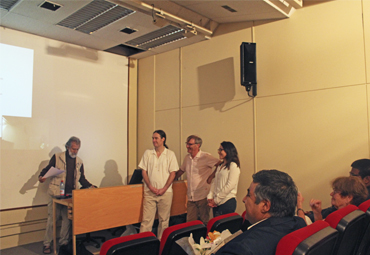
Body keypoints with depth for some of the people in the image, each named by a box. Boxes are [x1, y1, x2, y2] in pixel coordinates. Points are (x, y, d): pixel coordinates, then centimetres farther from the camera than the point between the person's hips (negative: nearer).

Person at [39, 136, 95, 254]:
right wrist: (41, 176, -17)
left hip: (70, 195, 3)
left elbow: (82, 179, 15)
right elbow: (47, 169, 3)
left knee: (67, 219, 6)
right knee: (52, 218, 2)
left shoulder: (79, 162, 11)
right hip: (56, 194, -3)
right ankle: (47, 244, 15)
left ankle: (63, 242, 19)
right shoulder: (57, 157, 1)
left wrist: (90, 186, 1)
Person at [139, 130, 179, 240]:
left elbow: (173, 173, -1)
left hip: (165, 192, -1)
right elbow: (144, 171, 4)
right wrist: (151, 187, -8)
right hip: (149, 192, 1)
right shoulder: (147, 153, 6)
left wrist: (164, 189, -10)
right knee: (146, 219, -1)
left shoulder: (170, 154, 1)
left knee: (164, 220, 8)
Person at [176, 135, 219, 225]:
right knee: (190, 223, 10)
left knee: (205, 222, 6)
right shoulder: (187, 158, 10)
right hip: (191, 197, 6)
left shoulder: (206, 157, -9)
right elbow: (181, 170, 24)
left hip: (203, 196, -5)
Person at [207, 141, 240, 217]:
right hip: (216, 202, 7)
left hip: (227, 202, -7)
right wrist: (210, 197, 0)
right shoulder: (220, 166, 16)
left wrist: (216, 199, -11)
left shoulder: (233, 166, -8)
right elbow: (214, 182, 13)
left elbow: (230, 185, -15)